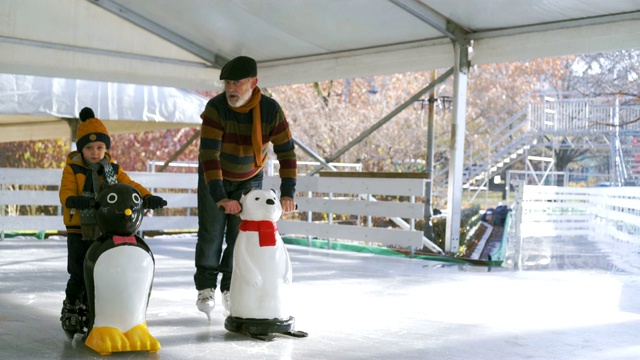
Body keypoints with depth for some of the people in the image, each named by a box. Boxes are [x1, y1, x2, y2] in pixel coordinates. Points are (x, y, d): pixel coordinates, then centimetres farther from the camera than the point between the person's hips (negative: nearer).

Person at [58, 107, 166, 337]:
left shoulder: (113, 169, 9)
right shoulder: (72, 169, -3)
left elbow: (130, 186, 4)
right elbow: (65, 193, -14)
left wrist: (147, 197, -14)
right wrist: (74, 200, -37)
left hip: (105, 231, 4)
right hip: (79, 230, -3)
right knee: (79, 276, -3)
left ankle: (88, 310, 24)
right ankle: (71, 309, 18)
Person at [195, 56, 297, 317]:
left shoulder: (271, 110, -22)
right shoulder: (216, 107, -28)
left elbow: (286, 151, -18)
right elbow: (208, 154, -34)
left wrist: (287, 193, -26)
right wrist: (219, 196, -43)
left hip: (250, 179, 1)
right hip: (214, 177, -1)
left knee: (241, 235, -3)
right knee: (211, 232, -2)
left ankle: (231, 288, 12)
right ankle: (206, 286, 16)